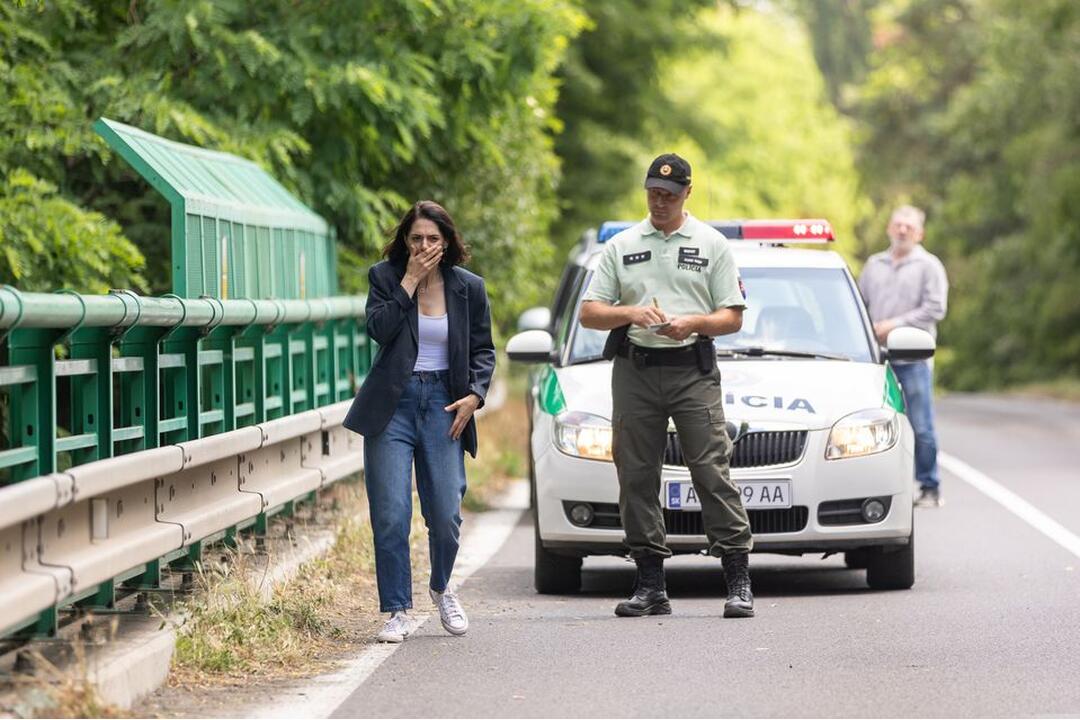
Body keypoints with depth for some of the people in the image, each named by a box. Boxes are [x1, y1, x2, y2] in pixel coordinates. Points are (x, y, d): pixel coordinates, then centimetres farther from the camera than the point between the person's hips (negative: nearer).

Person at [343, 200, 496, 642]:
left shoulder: (468, 288, 6)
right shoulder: (385, 277, 2)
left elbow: (483, 349, 12)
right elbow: (379, 329, -14)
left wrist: (475, 394, -3)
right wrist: (410, 282, -14)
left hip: (443, 405, 1)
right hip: (392, 405, -1)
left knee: (445, 514, 0)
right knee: (391, 515, -8)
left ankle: (442, 589, 28)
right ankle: (397, 611, 1)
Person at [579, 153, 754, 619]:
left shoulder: (712, 245, 8)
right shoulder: (621, 246, 13)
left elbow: (733, 317, 5)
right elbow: (589, 313, 9)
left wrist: (692, 323, -14)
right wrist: (631, 313, -10)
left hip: (694, 370, -3)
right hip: (634, 372, 3)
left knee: (712, 472, -9)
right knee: (637, 478, 2)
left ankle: (738, 581, -9)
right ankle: (650, 584, 9)